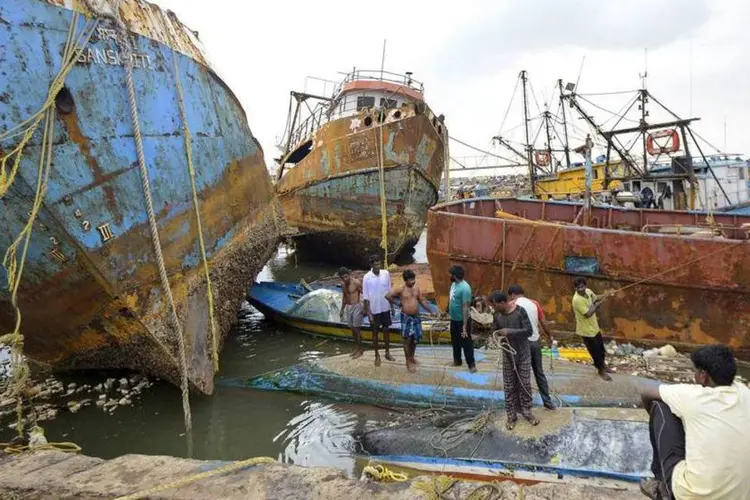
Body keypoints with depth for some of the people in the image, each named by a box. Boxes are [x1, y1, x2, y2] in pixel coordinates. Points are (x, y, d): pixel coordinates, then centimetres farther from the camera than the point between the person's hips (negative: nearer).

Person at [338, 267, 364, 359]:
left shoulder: (356, 282, -15)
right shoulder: (343, 284, 6)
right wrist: (342, 309, 20)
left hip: (357, 307, -7)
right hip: (348, 307, 7)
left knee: (356, 328, -3)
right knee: (352, 328, 12)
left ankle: (360, 349, 9)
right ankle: (356, 347, 25)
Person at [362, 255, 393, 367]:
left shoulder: (386, 274, -6)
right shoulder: (367, 277, -15)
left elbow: (389, 291, 5)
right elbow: (366, 297, -11)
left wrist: (392, 306, 8)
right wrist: (369, 313, -13)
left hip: (385, 308, 3)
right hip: (374, 310, -3)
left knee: (386, 330, 15)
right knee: (375, 332, 10)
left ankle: (387, 353, 31)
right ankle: (377, 355, 25)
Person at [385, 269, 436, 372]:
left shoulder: (416, 288, 4)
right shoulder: (400, 289, -13)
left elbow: (422, 301, 12)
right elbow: (388, 296, -15)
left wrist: (431, 311, 7)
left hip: (416, 316, 5)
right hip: (406, 317, -5)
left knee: (416, 338, 14)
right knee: (407, 339, 1)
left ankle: (412, 357, 36)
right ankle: (408, 362, 12)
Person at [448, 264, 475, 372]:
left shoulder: (465, 288, -26)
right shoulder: (454, 284, 1)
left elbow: (465, 308, -27)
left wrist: (465, 325, -26)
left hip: (462, 321, -8)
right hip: (453, 319, 8)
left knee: (466, 343, 5)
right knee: (455, 341, 21)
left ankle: (471, 364, 19)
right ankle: (457, 360, 38)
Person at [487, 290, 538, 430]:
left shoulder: (520, 311, -18)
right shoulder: (497, 315, -6)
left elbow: (529, 331, -21)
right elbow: (495, 331, 8)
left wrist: (510, 331, -27)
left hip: (523, 355, -3)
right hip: (507, 356, 3)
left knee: (525, 384, 9)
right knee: (509, 386, 9)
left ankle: (527, 412, 27)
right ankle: (511, 416, 21)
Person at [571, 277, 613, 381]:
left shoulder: (588, 291, -6)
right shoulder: (577, 299, -30)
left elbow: (596, 299, 13)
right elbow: (588, 314, -31)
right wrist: (596, 305, -18)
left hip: (594, 326, 8)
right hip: (587, 330, -8)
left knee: (601, 348, 25)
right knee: (595, 351, 9)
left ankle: (603, 365, 49)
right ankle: (601, 371, 32)